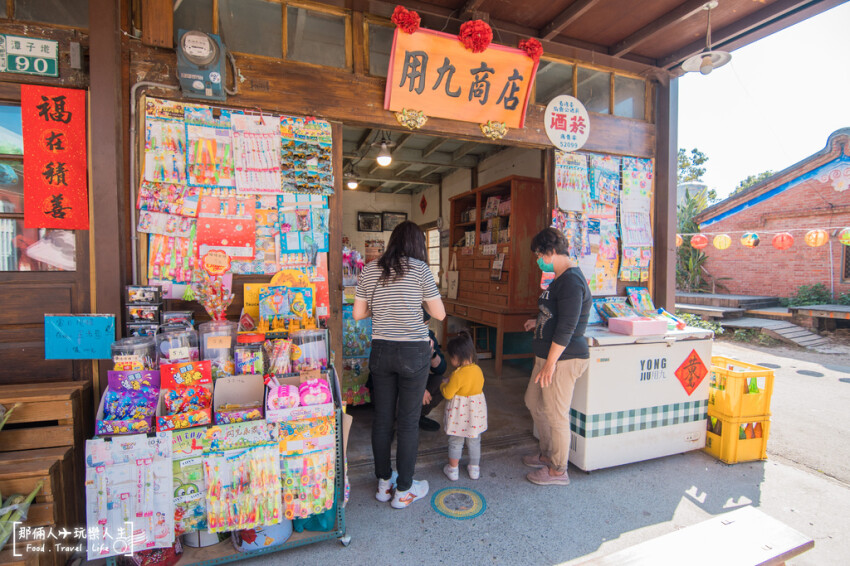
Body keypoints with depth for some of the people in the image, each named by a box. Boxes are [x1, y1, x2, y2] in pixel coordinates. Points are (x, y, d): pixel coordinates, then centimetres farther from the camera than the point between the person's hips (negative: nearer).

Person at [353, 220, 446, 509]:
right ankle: (404, 490, 23)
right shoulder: (420, 269, -8)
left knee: (382, 419, 15)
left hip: (381, 351, 4)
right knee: (408, 422, 8)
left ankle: (383, 484, 32)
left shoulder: (370, 270, 3)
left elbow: (358, 314, 6)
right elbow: (439, 314, -4)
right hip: (413, 352, -4)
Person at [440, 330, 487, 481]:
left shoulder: (457, 375, -26)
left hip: (459, 413, -5)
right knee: (474, 441, 20)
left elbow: (448, 394, -19)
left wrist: (443, 385, 1)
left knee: (455, 442, 13)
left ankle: (453, 469, 26)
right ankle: (474, 468, 33)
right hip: (476, 410, 5)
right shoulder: (478, 370, -6)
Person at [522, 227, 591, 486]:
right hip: (548, 356, 11)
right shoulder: (560, 278, 12)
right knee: (534, 402, 21)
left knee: (556, 414, 3)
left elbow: (566, 328, -24)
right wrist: (539, 322, 14)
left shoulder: (571, 281, -20)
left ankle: (558, 470, 23)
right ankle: (547, 454, 39)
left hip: (563, 359, -11)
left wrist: (550, 364, -22)